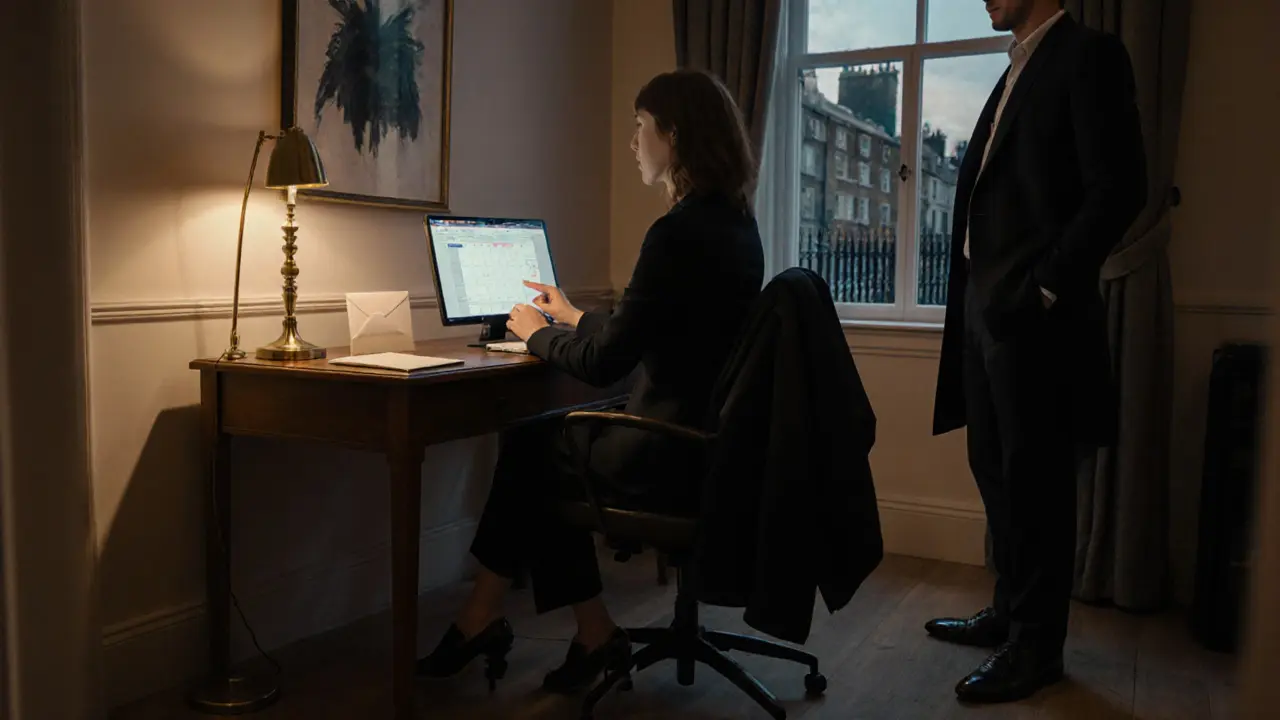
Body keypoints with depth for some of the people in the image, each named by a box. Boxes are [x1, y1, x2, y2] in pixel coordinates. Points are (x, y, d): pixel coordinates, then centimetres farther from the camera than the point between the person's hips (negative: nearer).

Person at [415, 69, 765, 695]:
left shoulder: (678, 232, -20)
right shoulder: (734, 221, 9)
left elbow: (605, 364, -17)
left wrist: (537, 335, 1)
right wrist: (574, 318, 25)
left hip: (673, 455, -9)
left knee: (528, 448, 12)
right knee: (543, 441, 17)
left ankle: (483, 620, 30)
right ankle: (592, 635, 20)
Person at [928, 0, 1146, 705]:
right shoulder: (1017, 71, 20)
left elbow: (1119, 189, -15)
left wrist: (1041, 289, -16)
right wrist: (973, 298, 8)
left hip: (1032, 315, -8)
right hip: (985, 306, 8)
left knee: (1035, 481, 1)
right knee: (996, 469, 15)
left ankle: (1036, 646, 14)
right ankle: (1009, 612, 30)